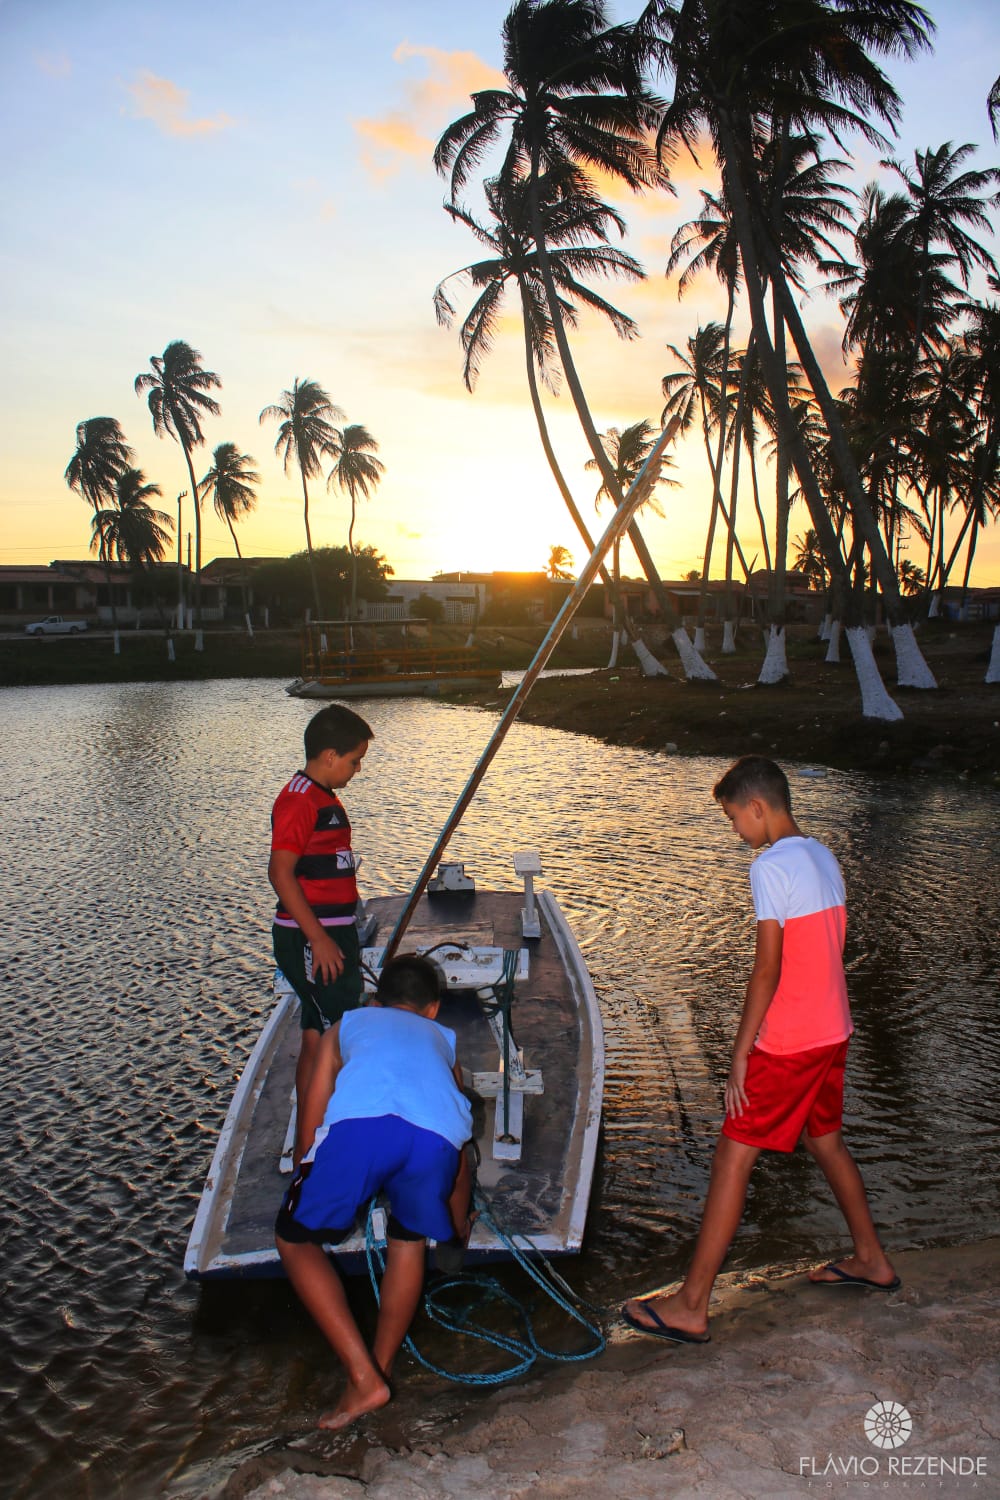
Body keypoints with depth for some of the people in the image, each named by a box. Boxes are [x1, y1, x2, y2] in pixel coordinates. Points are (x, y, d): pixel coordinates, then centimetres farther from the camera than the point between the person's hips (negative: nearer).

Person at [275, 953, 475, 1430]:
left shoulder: (349, 1023, 39)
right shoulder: (443, 1038, 42)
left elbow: (311, 1123, 36)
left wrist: (321, 1188, 54)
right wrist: (460, 1227, 64)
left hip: (359, 1121, -2)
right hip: (438, 1134, 2)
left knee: (295, 1239, 18)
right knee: (409, 1241, 30)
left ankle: (363, 1377, 11)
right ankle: (380, 1370, 28)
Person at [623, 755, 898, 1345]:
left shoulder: (771, 867, -18)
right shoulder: (824, 858, 8)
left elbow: (768, 969, -21)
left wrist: (740, 1054, -15)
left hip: (786, 1044, -9)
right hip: (833, 1032, 9)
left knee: (734, 1158, -2)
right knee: (826, 1140, 26)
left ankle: (691, 1306, 4)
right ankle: (872, 1259, 41)